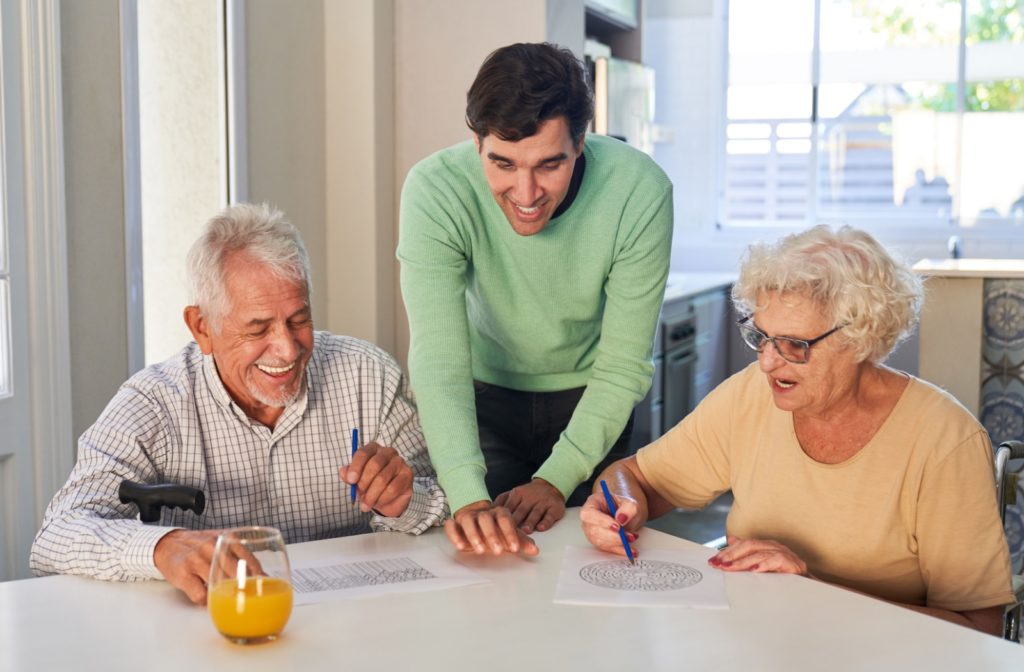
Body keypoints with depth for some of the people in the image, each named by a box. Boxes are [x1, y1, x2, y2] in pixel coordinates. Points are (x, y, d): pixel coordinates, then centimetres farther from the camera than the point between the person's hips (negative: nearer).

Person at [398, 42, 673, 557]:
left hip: (588, 399, 0)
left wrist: (556, 480, -30)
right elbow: (439, 360, -35)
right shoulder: (433, 191, -29)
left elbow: (622, 368, -21)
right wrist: (469, 498, -49)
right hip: (486, 394, 0)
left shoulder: (640, 191, -28)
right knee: (480, 543, -7)